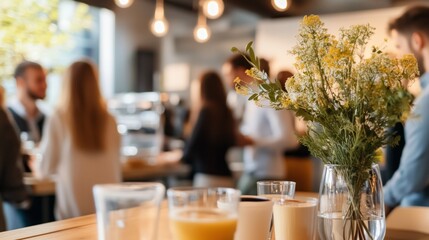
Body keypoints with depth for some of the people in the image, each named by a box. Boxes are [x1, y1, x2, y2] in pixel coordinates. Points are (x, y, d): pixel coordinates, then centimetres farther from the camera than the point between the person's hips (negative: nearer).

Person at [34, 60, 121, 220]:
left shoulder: (58, 120, -9)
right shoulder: (109, 121, -2)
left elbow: (45, 169, 1)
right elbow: (115, 166, 8)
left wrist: (36, 167, 21)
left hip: (73, 208, -2)